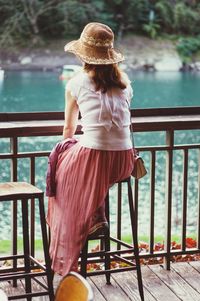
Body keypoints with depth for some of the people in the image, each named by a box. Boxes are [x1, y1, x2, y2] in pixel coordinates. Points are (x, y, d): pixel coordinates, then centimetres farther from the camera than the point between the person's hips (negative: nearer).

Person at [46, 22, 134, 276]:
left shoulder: (77, 83, 3)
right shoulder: (124, 82, 12)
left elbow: (69, 128, 15)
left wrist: (66, 148, 37)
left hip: (93, 156, -5)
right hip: (124, 159, 5)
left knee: (61, 166, 27)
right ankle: (97, 215, 20)